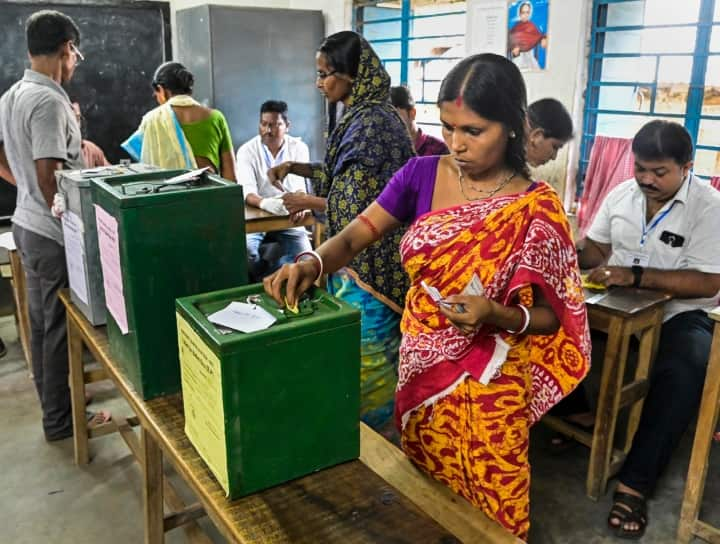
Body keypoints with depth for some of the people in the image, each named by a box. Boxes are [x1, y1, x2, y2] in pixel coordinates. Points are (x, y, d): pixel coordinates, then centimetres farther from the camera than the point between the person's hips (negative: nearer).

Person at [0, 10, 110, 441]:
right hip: (55, 233, -10)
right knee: (61, 327, 2)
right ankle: (60, 420, 15)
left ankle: (53, 402, 34)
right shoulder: (49, 101, -21)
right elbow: (49, 178, -24)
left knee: (42, 322, 18)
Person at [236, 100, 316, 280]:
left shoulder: (299, 148, -1)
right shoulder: (247, 151, -5)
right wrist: (265, 203, -42)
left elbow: (300, 185, -13)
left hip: (288, 218, 1)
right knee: (245, 252, -29)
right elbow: (247, 193, -18)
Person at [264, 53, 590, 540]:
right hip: (421, 366, 4)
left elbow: (550, 317, -10)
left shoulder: (536, 208, -15)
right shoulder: (422, 175, -6)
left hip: (488, 384, -3)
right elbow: (353, 238, -8)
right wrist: (312, 263, -29)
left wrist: (496, 314, -29)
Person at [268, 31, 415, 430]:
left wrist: (306, 203, -9)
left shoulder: (371, 122, -21)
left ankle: (369, 430, 23)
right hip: (356, 254, 10)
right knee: (360, 348, 20)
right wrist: (296, 167, 11)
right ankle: (366, 420, 36)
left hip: (367, 258, -10)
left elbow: (354, 205, -22)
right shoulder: (359, 116, 10)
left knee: (365, 350, 5)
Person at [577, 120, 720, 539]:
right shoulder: (622, 194, 3)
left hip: (679, 312, -4)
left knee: (684, 371, -33)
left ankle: (635, 482, -24)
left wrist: (635, 276, -30)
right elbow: (595, 248, 12)